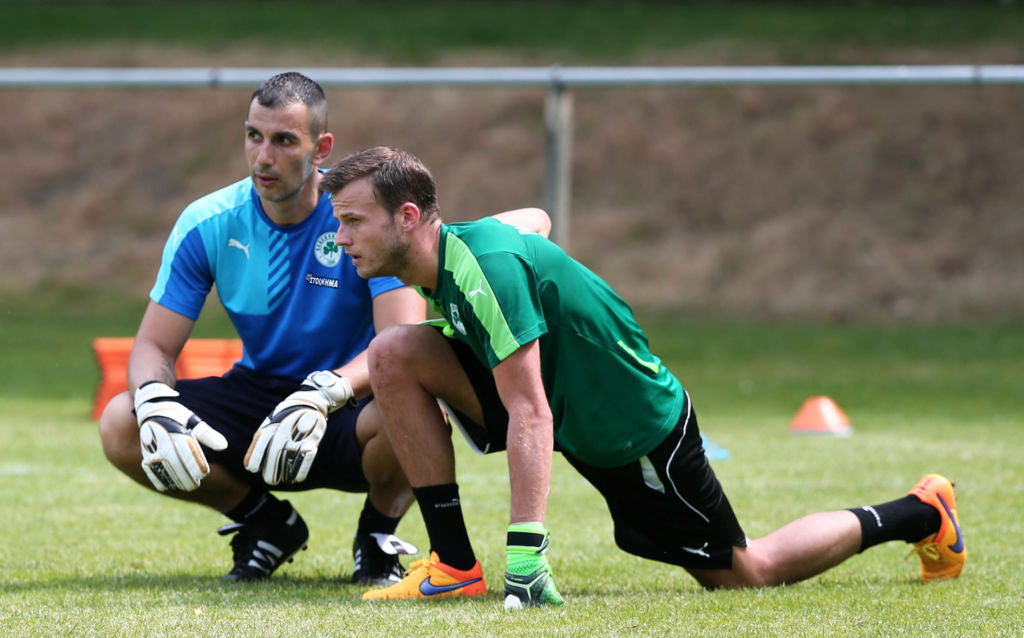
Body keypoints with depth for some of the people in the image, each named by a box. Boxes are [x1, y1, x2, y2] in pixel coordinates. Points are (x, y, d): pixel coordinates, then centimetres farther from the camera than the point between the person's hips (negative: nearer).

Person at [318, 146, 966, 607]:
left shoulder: (485, 266, -31)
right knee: (394, 354, -9)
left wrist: (525, 553, -40)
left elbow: (530, 416, -36)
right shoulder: (442, 264, -4)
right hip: (570, 411, 8)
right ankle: (455, 566, -6)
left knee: (746, 572, 6)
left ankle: (920, 513, 25)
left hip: (640, 426, -8)